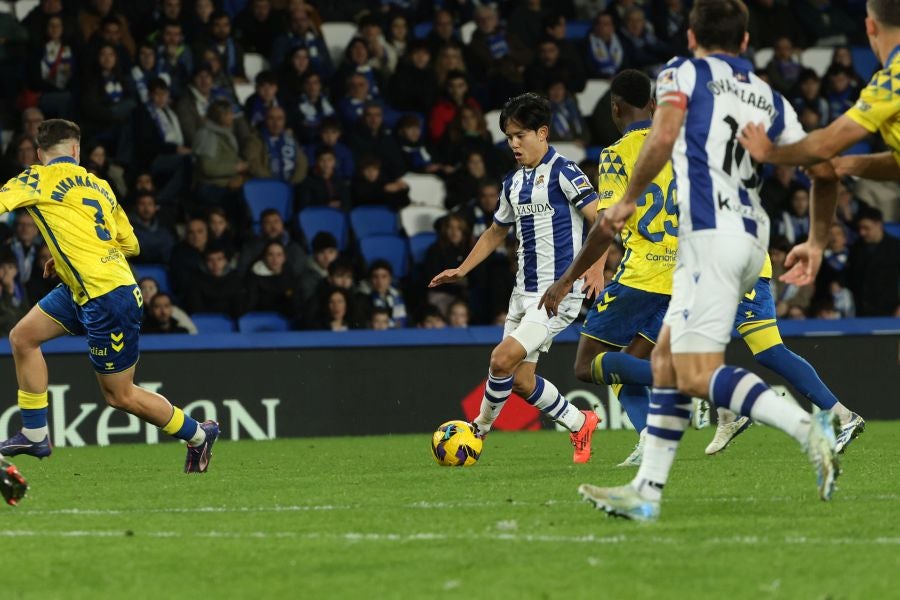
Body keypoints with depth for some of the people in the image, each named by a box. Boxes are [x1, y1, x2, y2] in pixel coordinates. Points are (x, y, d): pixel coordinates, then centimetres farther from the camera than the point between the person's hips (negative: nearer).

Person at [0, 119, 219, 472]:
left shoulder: (39, 179, -9)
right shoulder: (98, 185, 11)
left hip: (107, 299, -9)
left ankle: (197, 434, 20)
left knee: (119, 395, 4)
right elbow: (130, 244, 15)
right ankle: (35, 434, 15)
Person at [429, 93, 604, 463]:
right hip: (525, 291, 8)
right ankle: (580, 425, 23)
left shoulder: (563, 173, -9)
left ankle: (480, 427, 2)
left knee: (503, 358, -19)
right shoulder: (514, 183, 14)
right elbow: (497, 232, 28)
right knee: (520, 380, 5)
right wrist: (462, 270, 20)